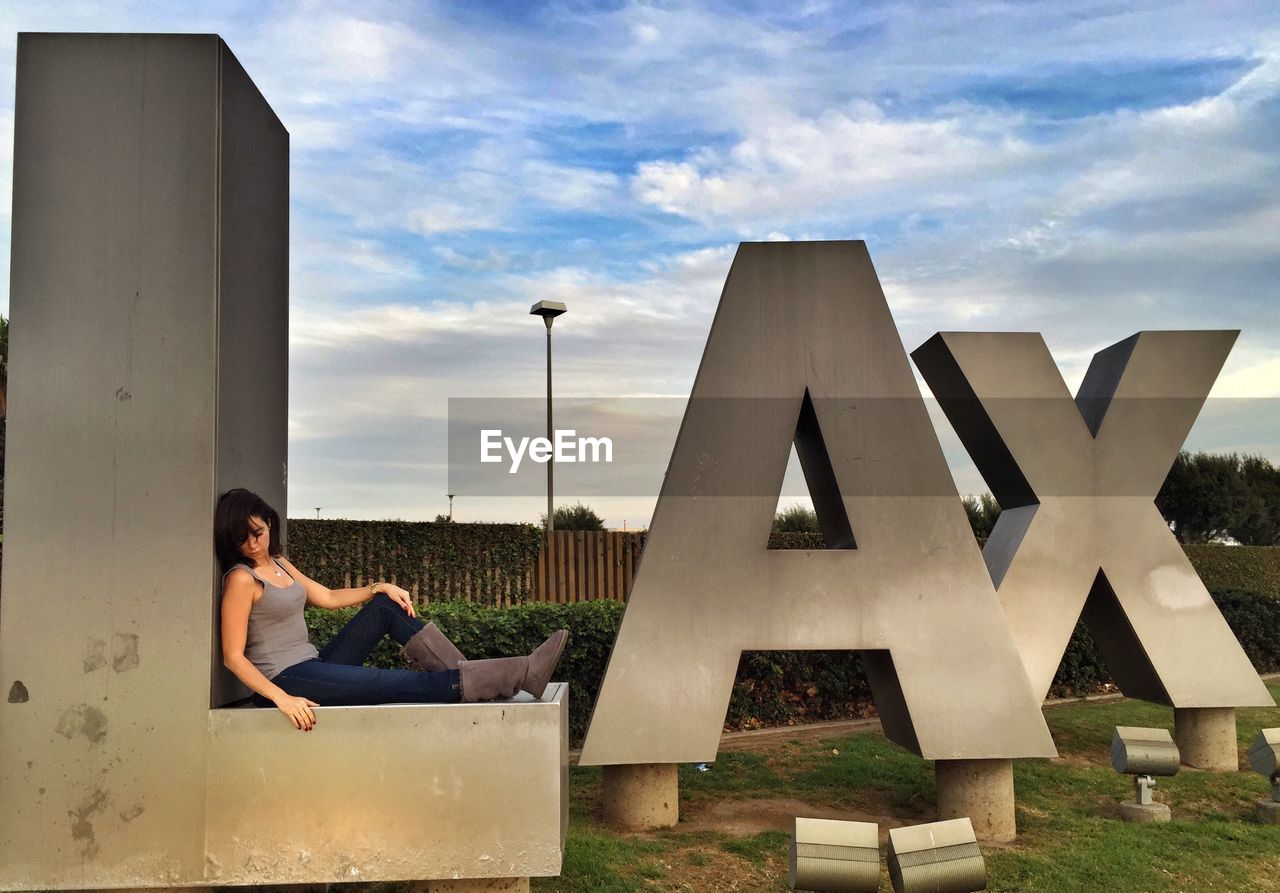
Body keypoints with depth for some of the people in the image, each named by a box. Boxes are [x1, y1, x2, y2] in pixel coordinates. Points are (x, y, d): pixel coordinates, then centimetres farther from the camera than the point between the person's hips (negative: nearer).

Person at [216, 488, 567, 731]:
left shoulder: (279, 563, 13)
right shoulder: (241, 579, -13)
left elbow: (328, 597, 21)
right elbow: (233, 657, -16)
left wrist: (378, 588, 7)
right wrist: (281, 698, -28)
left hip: (312, 665, 9)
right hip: (284, 681, -9)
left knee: (387, 605, 2)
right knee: (402, 685, -19)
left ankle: (460, 672, -5)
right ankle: (520, 675, -25)